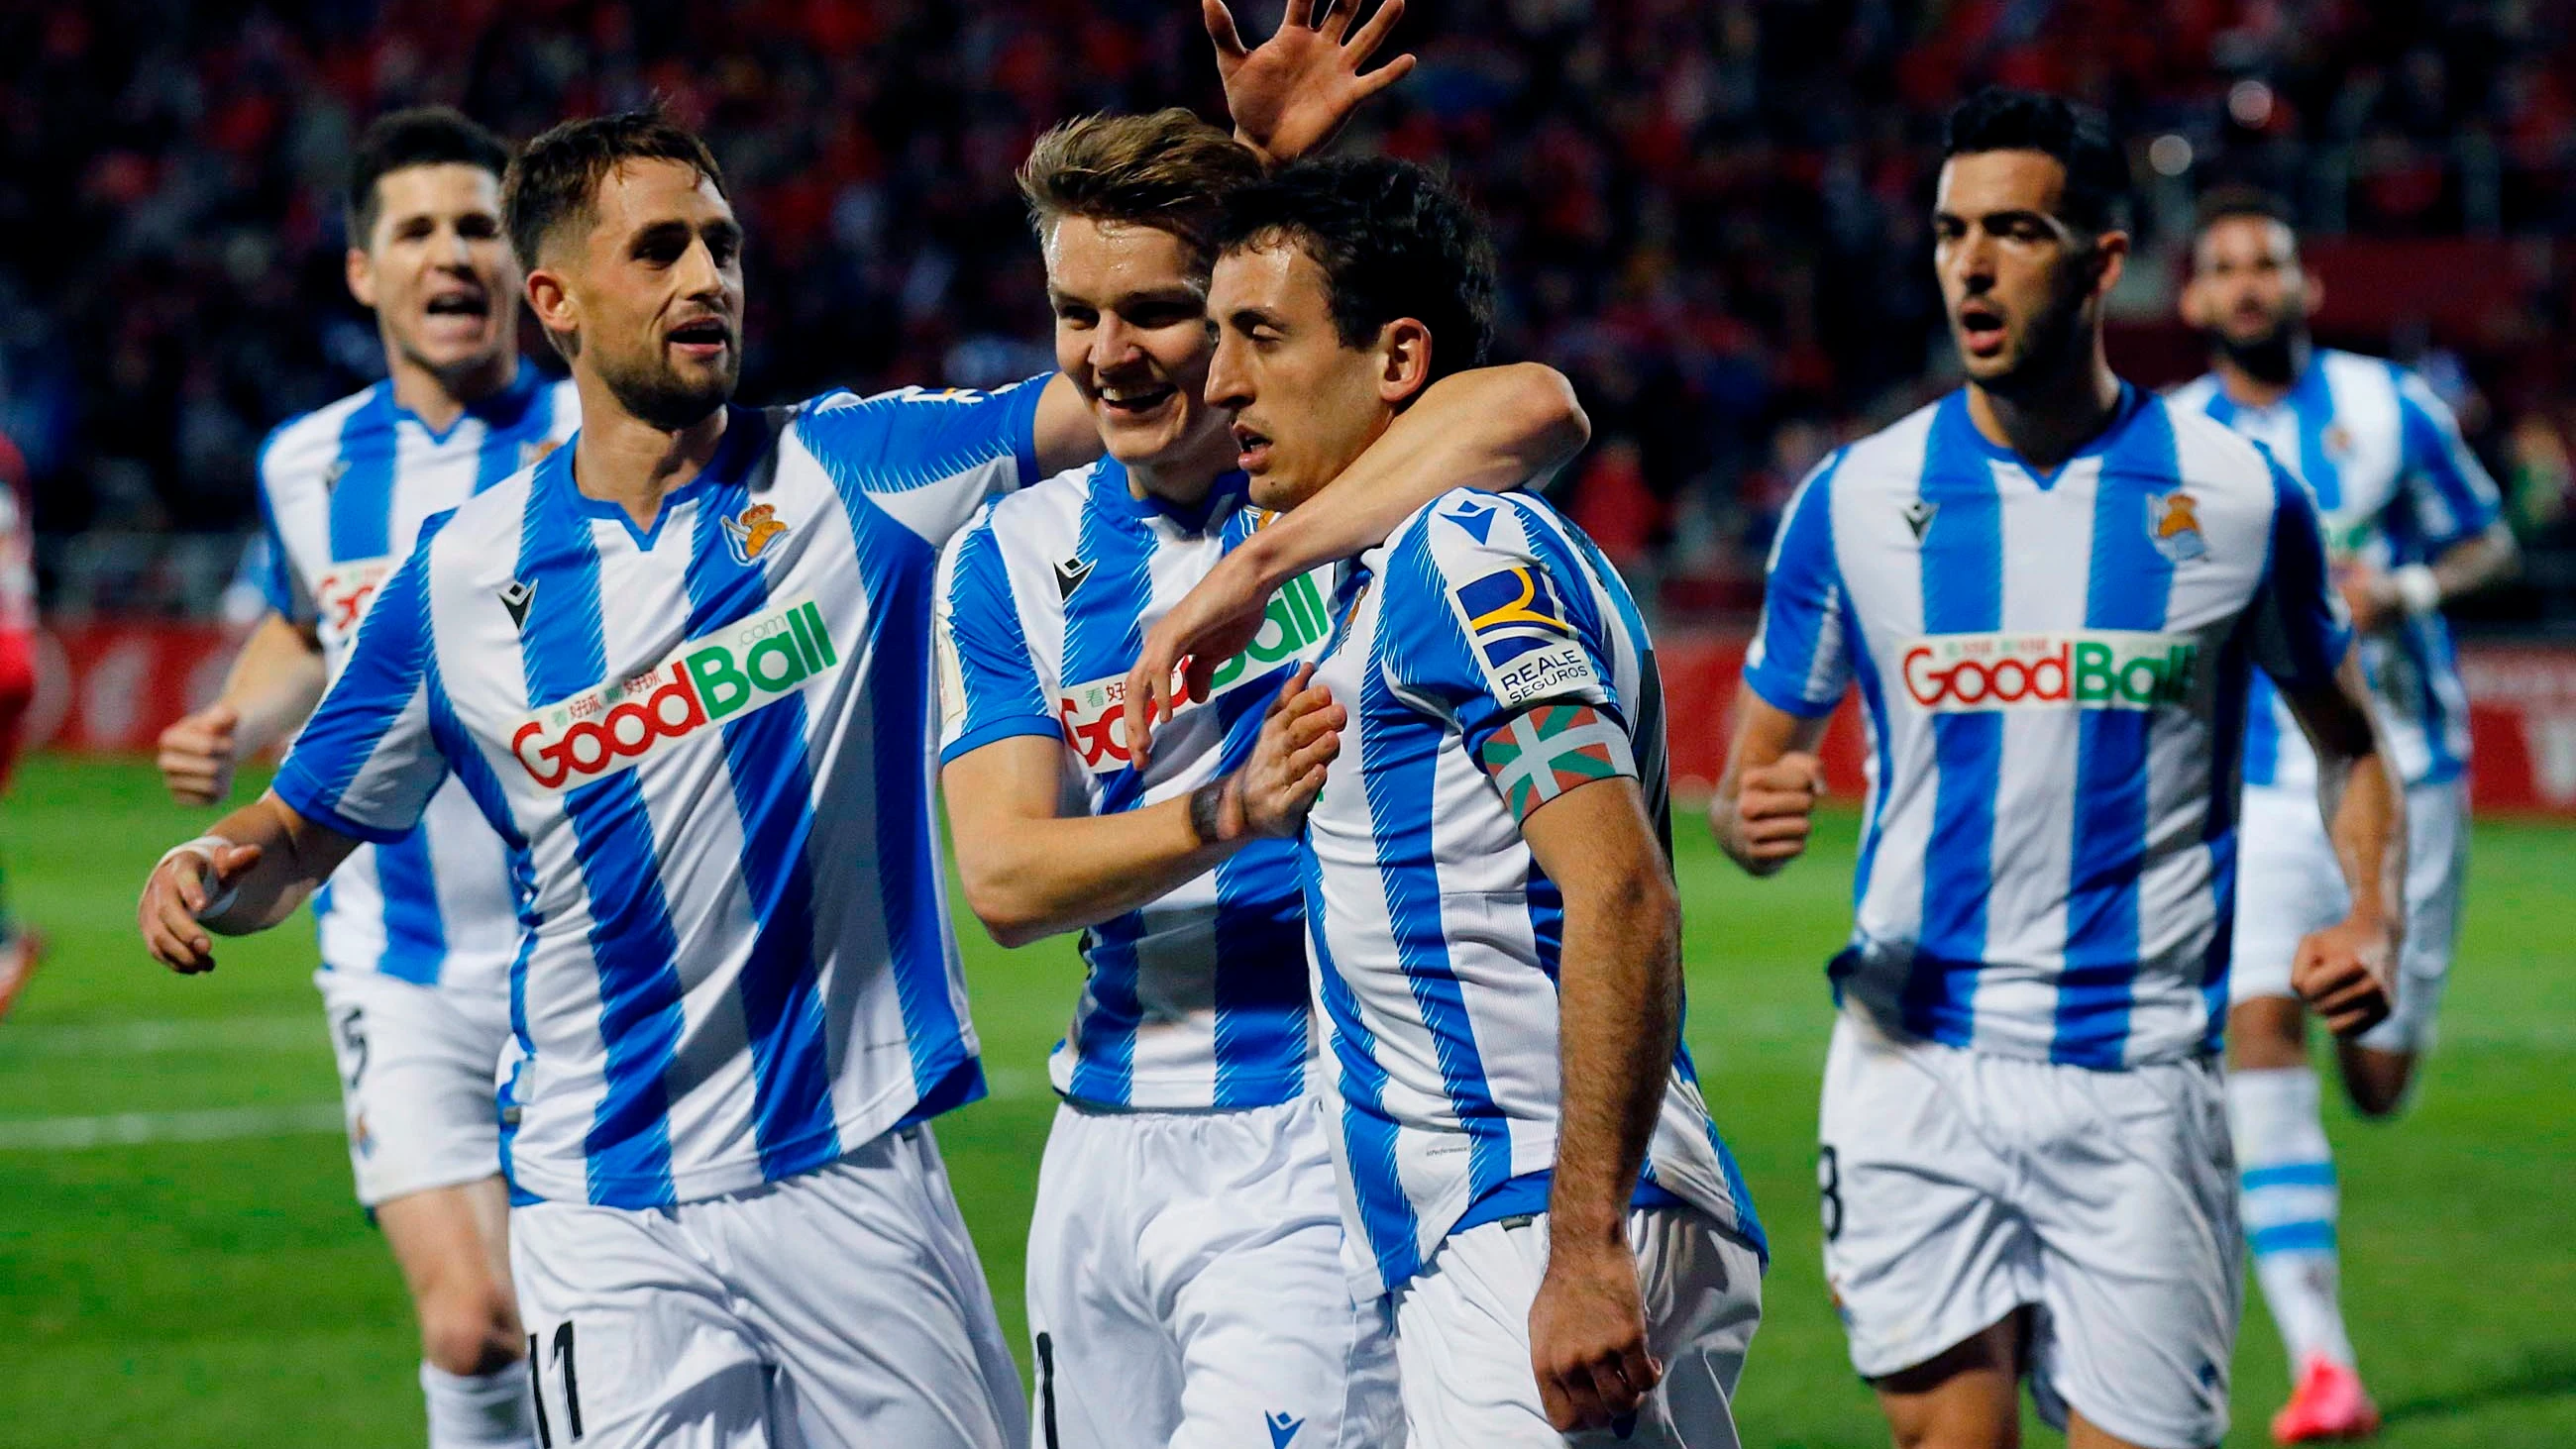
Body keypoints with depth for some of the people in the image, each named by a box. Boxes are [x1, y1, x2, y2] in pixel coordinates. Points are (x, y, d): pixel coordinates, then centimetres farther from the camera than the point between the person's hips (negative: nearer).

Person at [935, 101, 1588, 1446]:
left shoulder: (1356, 476, -5)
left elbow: (1533, 405, -30)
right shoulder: (1008, 558, 7)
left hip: (1317, 1147, -5)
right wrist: (1229, 816, -23)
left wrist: (1257, 568, -31)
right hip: (1105, 1154, 5)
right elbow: (1000, 876, -5)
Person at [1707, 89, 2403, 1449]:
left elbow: (2344, 736, 15)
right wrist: (1754, 816, -13)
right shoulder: (1855, 498, 3)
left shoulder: (2238, 496, 1)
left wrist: (2371, 916, -3)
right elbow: (1757, 758, 11)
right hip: (1913, 1067, 0)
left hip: (2139, 1079, 0)